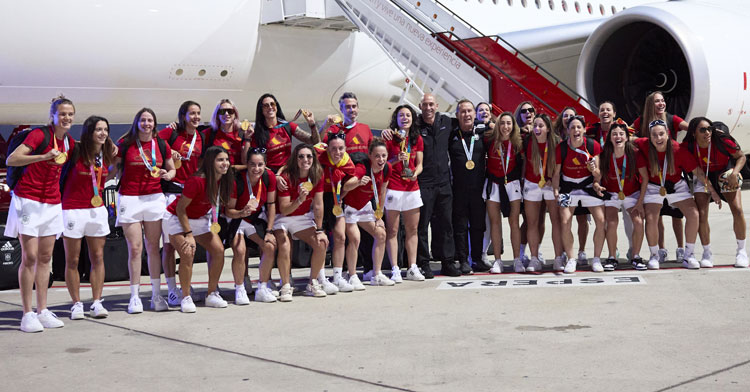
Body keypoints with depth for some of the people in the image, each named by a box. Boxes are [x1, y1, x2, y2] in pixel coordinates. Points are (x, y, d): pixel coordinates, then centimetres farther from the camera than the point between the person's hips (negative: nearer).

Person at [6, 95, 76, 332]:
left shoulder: (69, 142, 9)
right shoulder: (40, 135, -11)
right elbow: (11, 160, -21)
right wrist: (43, 157, -29)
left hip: (52, 204, 6)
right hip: (29, 201, -6)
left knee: (45, 258, 8)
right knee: (29, 257, -6)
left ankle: (42, 311, 13)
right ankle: (27, 315, -2)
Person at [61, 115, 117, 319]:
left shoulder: (107, 154, 4)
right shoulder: (76, 152, -9)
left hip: (97, 210, 4)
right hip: (73, 209, -4)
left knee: (98, 258, 3)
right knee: (72, 260, 2)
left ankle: (97, 303, 8)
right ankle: (77, 304, 9)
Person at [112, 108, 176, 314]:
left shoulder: (161, 145, 7)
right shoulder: (125, 143, 1)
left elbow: (172, 169, 18)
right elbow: (115, 169, 6)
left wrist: (168, 175, -3)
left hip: (154, 198, 2)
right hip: (129, 198, -2)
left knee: (153, 247, 5)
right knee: (135, 248, -4)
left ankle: (156, 295, 12)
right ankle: (134, 297, 3)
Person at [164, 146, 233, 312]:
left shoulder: (227, 181, -11)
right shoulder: (196, 181, -31)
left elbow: (229, 204, 7)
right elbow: (180, 208, -22)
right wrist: (189, 234, -23)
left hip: (201, 219, 7)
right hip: (178, 218, -6)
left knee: (219, 250, -6)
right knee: (187, 253, -23)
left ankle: (212, 295, 7)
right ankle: (186, 298, -9)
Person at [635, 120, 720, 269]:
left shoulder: (679, 150, -22)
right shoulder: (643, 145, -23)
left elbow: (697, 171, -13)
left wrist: (712, 191, -11)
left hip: (676, 185, 1)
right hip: (653, 187, -1)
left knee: (693, 214, -13)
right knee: (651, 219, -17)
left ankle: (688, 255, 3)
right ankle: (654, 256, 6)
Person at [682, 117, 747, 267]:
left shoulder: (722, 141, -28)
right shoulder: (688, 146, -24)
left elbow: (741, 156, -14)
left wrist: (735, 173, -28)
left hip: (724, 175, -1)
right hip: (702, 177, 1)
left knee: (737, 210, -14)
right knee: (702, 214, -13)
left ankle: (741, 251, 3)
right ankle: (707, 253, 3)